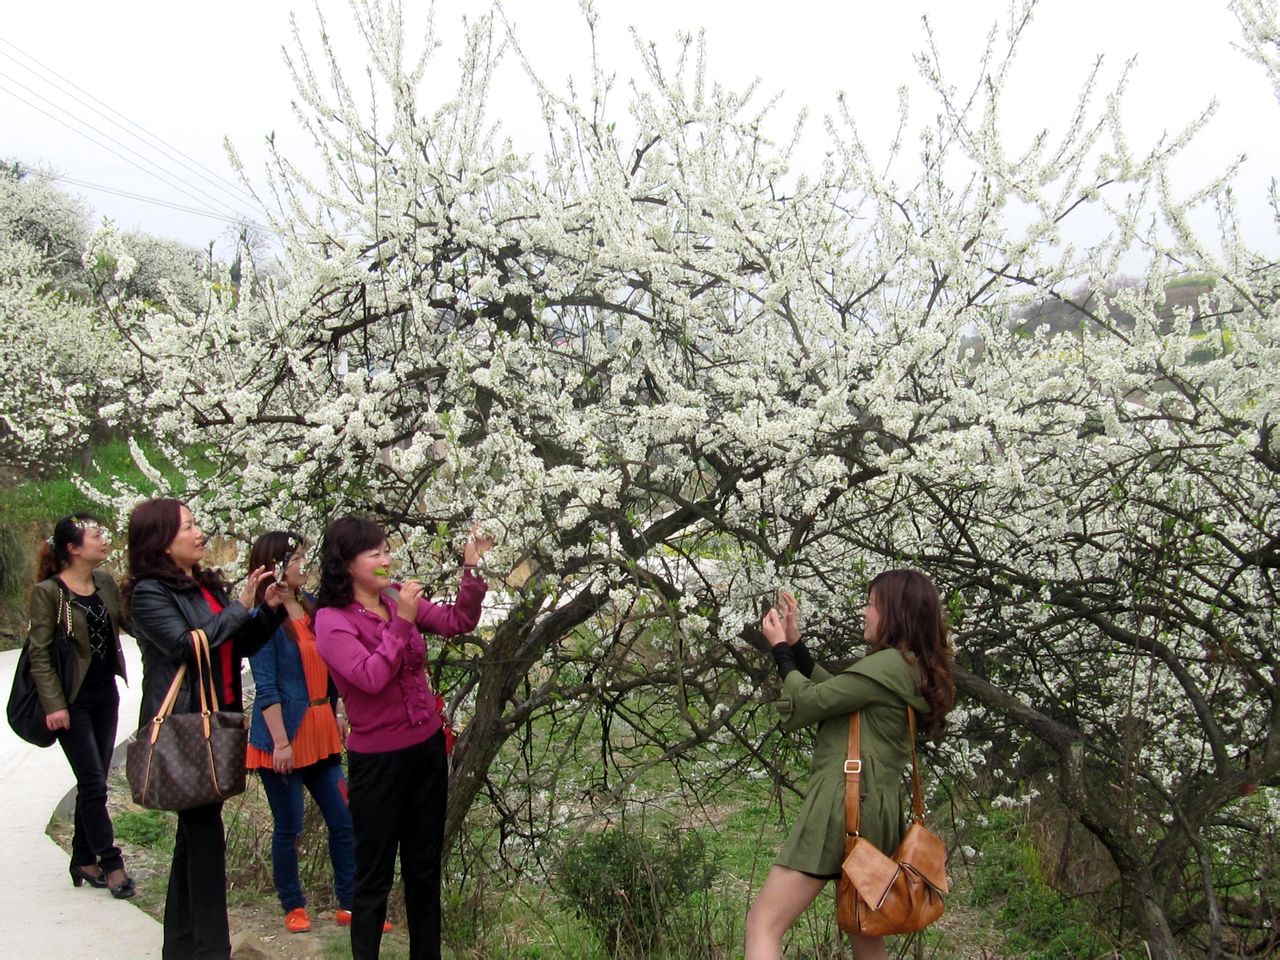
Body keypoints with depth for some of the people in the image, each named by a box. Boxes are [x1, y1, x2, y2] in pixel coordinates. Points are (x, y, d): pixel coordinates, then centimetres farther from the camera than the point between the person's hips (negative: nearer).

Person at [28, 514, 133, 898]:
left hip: (105, 694, 6)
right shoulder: (47, 592, -12)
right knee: (94, 783, -3)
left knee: (93, 782, 12)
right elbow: (40, 654, -12)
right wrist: (53, 704, -17)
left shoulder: (105, 582, 5)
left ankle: (84, 859, 23)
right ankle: (111, 863, 6)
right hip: (73, 700, -6)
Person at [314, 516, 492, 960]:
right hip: (378, 760, -6)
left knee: (425, 868, 17)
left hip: (428, 748, 6)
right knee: (375, 876, 6)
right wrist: (402, 622, -27)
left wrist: (472, 569, -12)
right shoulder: (332, 621, -15)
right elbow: (371, 678, -26)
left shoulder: (398, 596, 2)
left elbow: (456, 622, -1)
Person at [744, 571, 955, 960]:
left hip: (846, 802, -10)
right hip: (876, 807, 10)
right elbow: (832, 690, 20)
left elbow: (808, 702, -9)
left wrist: (779, 648, 6)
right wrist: (794, 642, 16)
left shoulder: (889, 664, -13)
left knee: (763, 924, -11)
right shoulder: (911, 668, 16)